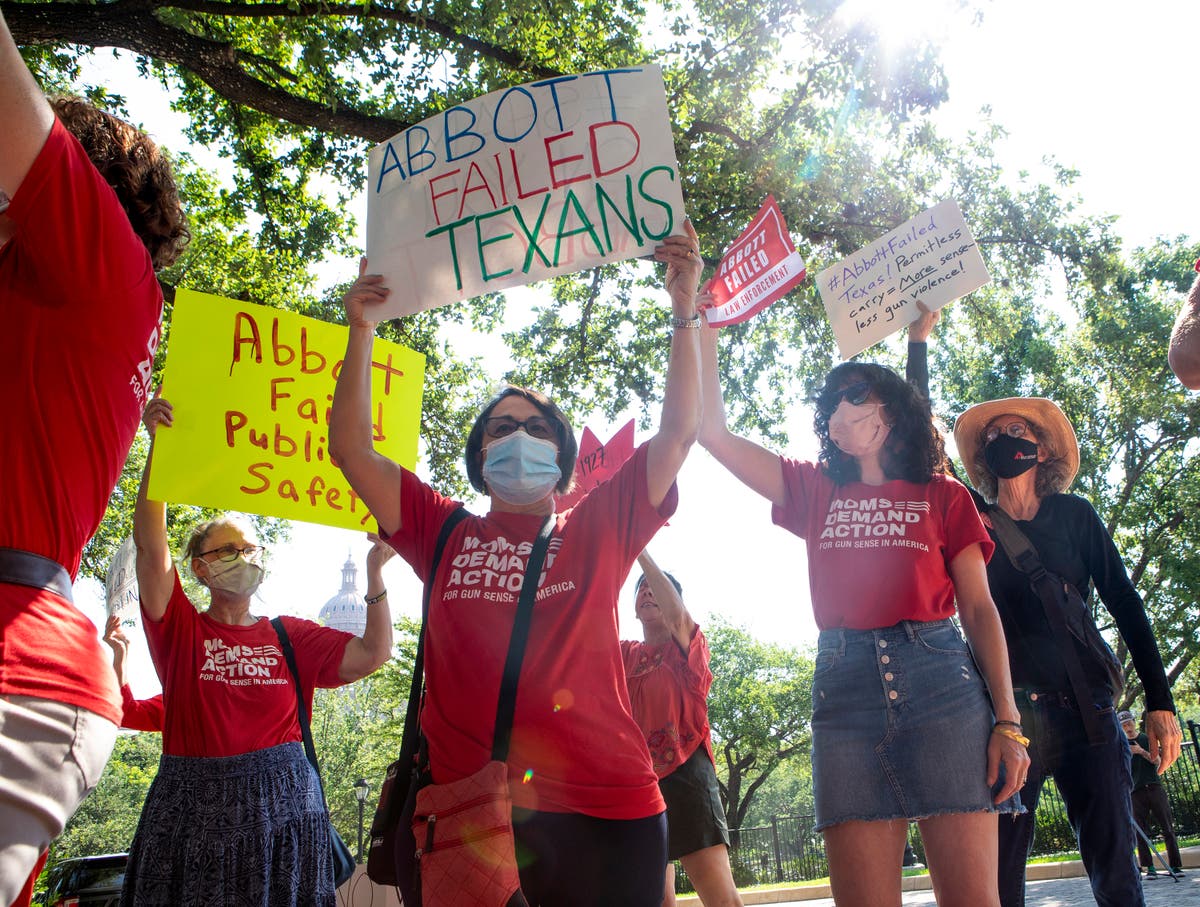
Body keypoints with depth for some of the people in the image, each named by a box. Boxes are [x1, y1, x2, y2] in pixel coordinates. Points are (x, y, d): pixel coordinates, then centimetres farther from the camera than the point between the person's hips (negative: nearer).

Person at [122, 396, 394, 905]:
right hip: (192, 805, -1)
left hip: (281, 804, 1)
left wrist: (375, 569, -6)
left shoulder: (292, 636, 10)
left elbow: (374, 653, 2)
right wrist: (159, 445, -17)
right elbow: (151, 544, -8)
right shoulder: (180, 629, 6)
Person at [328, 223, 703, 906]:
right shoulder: (445, 533, 12)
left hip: (604, 807, 0)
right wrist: (362, 333, 5)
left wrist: (685, 311, -2)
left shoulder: (599, 529, 10)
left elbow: (681, 431, 4)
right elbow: (351, 449, 10)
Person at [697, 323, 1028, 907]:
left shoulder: (943, 497, 14)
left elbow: (979, 610, 9)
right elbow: (713, 432, 14)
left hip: (939, 679, -1)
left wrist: (1007, 722, -1)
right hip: (844, 685, 2)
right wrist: (702, 328, 11)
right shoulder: (815, 492, 19)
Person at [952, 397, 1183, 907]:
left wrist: (1160, 702, 1)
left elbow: (1125, 605, 9)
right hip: (1009, 708, -1)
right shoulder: (971, 520, 9)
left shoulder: (1074, 515, 10)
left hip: (1085, 705, 1)